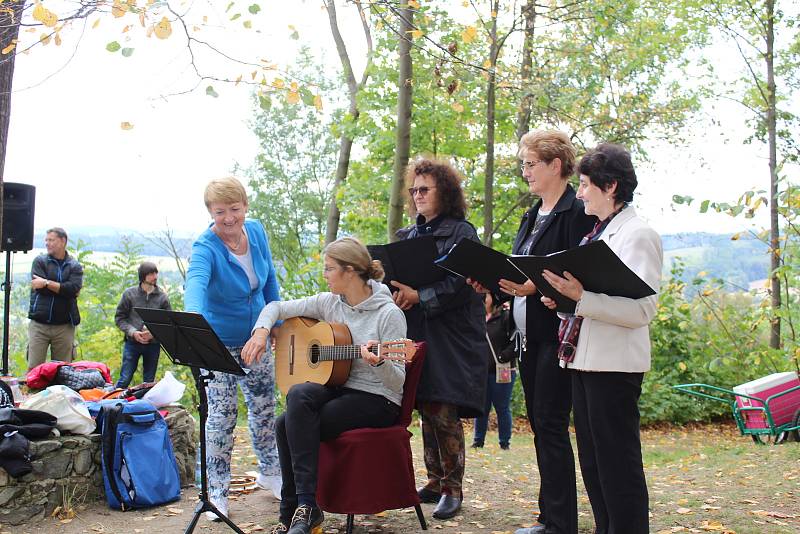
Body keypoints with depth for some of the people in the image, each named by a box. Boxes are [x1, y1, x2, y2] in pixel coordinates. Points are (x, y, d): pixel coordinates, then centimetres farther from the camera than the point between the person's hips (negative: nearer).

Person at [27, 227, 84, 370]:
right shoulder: (40, 261, 9)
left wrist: (47, 283, -11)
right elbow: (39, 288, -6)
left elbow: (73, 289, -9)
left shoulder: (75, 266, 9)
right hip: (39, 324, 0)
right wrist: (64, 290, -7)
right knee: (34, 368, -4)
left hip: (64, 326, 1)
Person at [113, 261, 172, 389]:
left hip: (153, 344, 1)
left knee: (149, 381, 10)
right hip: (132, 343, -1)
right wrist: (132, 332, -11)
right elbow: (119, 317, 3)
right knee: (125, 379, -3)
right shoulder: (129, 293, 1)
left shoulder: (162, 297, 2)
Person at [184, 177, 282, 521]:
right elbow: (195, 283, -47)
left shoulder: (256, 232, -8)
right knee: (221, 417, -4)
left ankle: (269, 473, 36)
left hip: (255, 339, 6)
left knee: (264, 407, 16)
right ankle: (217, 493, 11)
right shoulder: (206, 249, -26)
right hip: (218, 343, -5)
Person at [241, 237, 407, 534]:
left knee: (290, 425, -24)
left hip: (378, 400, -6)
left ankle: (304, 506, -11)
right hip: (338, 390, 6)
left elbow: (398, 381, -14)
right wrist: (261, 331, -7)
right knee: (299, 395, -28)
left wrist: (378, 363, -35)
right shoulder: (329, 303, 6)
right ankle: (301, 508, -21)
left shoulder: (389, 314, -12)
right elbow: (277, 307, 13)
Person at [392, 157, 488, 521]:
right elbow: (397, 276, 17)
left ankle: (452, 488, 2)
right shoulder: (409, 235, 17)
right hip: (416, 335, 6)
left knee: (444, 412, -8)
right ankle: (435, 481, 18)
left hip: (450, 338, -6)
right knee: (426, 411, 8)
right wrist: (396, 296, -5)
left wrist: (419, 296, -19)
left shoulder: (462, 232, -2)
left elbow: (461, 283, -13)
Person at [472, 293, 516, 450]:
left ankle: (505, 442, 12)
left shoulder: (505, 316, -6)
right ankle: (478, 440, 17)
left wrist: (502, 357, -17)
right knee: (481, 408, 9)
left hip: (501, 372, -5)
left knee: (502, 408, 3)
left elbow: (516, 342, -12)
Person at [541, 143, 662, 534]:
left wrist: (581, 296, -28)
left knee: (618, 464, -3)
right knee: (593, 461, 16)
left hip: (615, 365, -9)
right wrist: (562, 299, 3)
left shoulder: (638, 235, -11)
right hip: (583, 359, 9)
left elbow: (641, 309, -20)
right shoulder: (596, 234, 16)